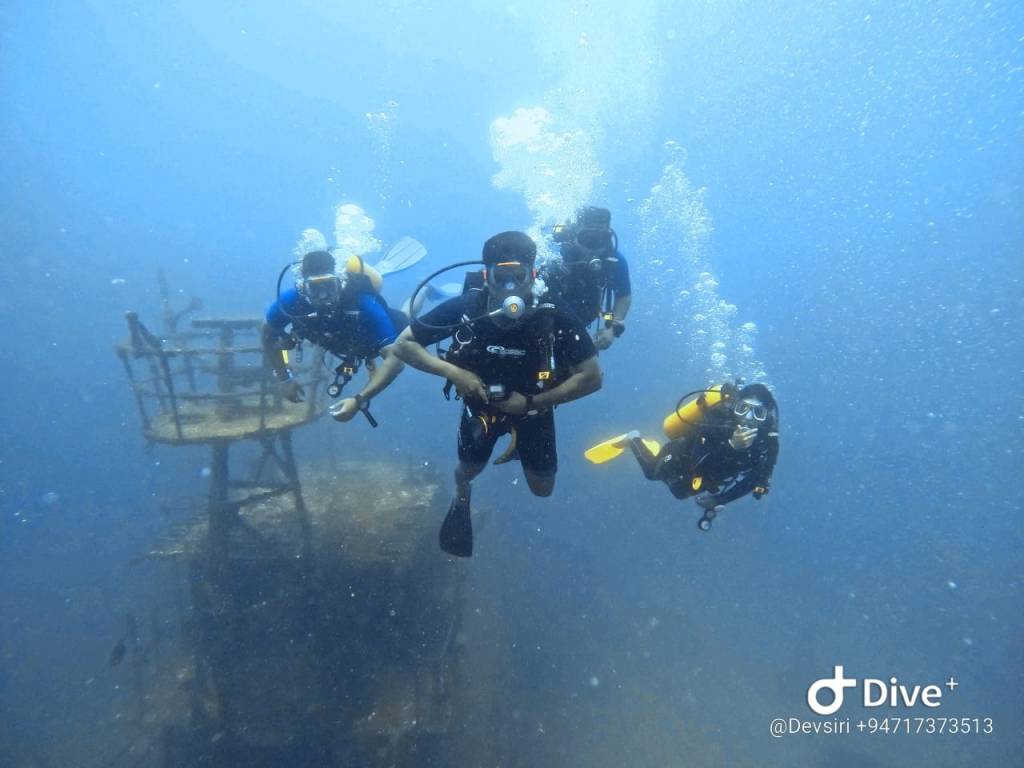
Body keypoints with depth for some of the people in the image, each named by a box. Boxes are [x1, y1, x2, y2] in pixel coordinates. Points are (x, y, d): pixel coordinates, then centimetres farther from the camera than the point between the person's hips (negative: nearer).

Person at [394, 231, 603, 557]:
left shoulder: (554, 318, -32)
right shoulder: (464, 308, -31)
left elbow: (592, 378, -24)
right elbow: (403, 344, -20)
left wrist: (530, 402, -28)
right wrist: (453, 372, -34)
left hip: (533, 407, 0)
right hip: (480, 402, 0)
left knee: (542, 489, 11)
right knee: (469, 469, 16)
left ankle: (521, 444, 42)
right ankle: (461, 498, 54)